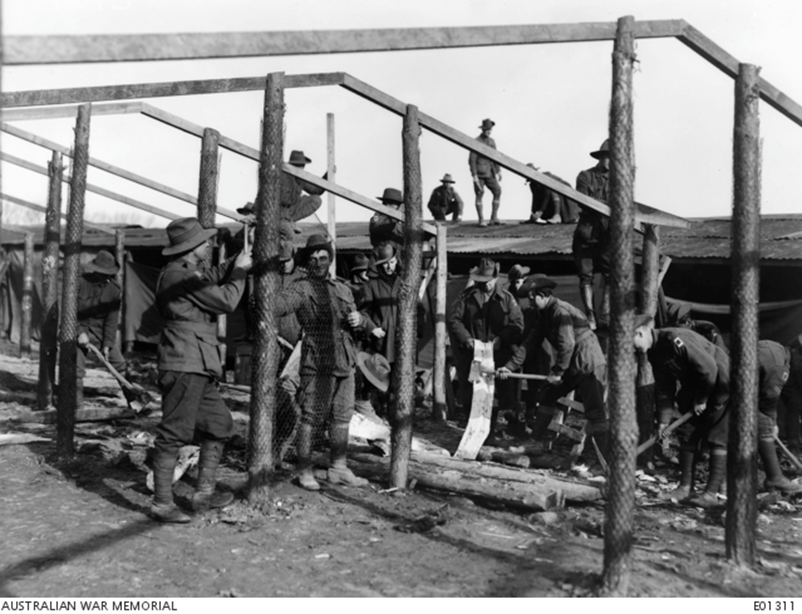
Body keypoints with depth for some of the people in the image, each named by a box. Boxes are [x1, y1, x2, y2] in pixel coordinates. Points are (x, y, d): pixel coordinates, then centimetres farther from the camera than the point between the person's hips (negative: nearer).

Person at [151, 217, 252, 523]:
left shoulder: (190, 273, 17)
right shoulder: (178, 275, -14)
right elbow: (226, 301, -14)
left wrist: (238, 260, 16)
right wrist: (240, 271, 0)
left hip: (200, 368, 11)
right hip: (184, 366, -11)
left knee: (219, 424, 15)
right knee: (174, 433, -4)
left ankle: (204, 493, 22)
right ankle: (162, 503, 5)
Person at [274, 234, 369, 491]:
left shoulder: (342, 289, 18)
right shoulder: (301, 288, -5)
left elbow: (356, 319, 26)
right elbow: (279, 304, -23)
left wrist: (358, 320, 3)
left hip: (345, 363, 7)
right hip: (318, 364, -7)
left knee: (342, 418, 13)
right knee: (311, 418, -2)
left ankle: (338, 469, 25)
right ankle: (304, 472, 10)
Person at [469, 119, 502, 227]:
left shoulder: (491, 141, 12)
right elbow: (472, 160, -12)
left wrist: (498, 171, 10)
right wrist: (474, 175, -17)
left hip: (489, 173, 6)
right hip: (479, 173, -6)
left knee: (497, 192, -4)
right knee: (479, 195, -4)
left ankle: (494, 218, 1)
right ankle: (481, 220, 2)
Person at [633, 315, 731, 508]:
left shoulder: (675, 339, -29)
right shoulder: (655, 352, 0)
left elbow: (709, 368, -29)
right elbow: (663, 388, 3)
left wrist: (701, 400, -17)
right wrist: (664, 419, -4)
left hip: (721, 384, -9)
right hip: (696, 387, 10)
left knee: (718, 439, -6)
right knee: (688, 434, 8)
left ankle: (711, 493, -3)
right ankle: (685, 488, 14)